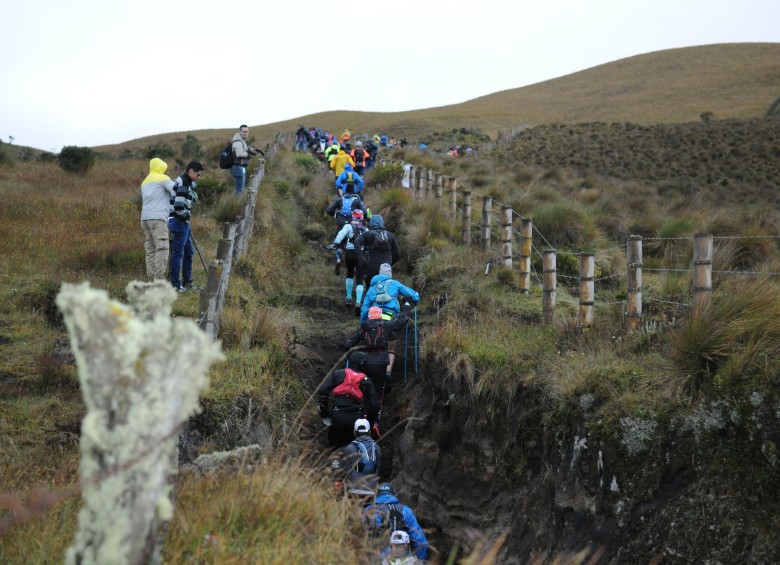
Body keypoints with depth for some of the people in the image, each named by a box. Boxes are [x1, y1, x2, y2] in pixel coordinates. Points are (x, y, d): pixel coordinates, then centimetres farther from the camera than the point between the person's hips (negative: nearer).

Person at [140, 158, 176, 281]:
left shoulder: (145, 182, 26)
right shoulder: (162, 179, 2)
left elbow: (145, 201, 20)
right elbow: (176, 191, -10)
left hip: (145, 218, 8)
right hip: (158, 217, -8)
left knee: (150, 249, 6)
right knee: (162, 248, -11)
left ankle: (152, 278, 0)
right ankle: (159, 279, -19)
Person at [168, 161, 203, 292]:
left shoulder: (187, 183, 16)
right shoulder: (183, 184, -16)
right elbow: (178, 206, -23)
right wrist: (185, 218, -11)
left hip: (183, 222, 11)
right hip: (180, 222, -11)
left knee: (189, 252, 18)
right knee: (178, 253, -6)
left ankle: (186, 281, 26)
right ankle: (175, 284, -2)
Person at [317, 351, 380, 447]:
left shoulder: (337, 374, 10)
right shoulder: (366, 381, 11)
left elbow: (321, 391, -1)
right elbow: (375, 405, 6)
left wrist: (324, 415, 6)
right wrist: (369, 426, 16)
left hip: (338, 417, 0)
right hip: (357, 419, 1)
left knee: (334, 444, 16)